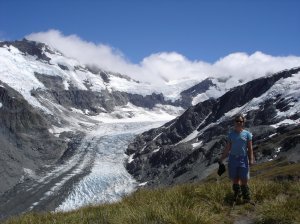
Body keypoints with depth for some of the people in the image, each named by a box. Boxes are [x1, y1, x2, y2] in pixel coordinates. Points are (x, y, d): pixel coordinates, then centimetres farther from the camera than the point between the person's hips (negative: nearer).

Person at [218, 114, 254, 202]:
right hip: (233, 159, 3)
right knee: (235, 180, 7)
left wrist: (251, 159, -12)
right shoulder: (231, 134, 7)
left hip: (243, 159, -2)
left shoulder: (247, 134, 1)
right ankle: (236, 197, 18)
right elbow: (227, 148, 11)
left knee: (244, 181, -3)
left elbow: (250, 148, -1)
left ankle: (247, 199, 3)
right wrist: (221, 159, 10)